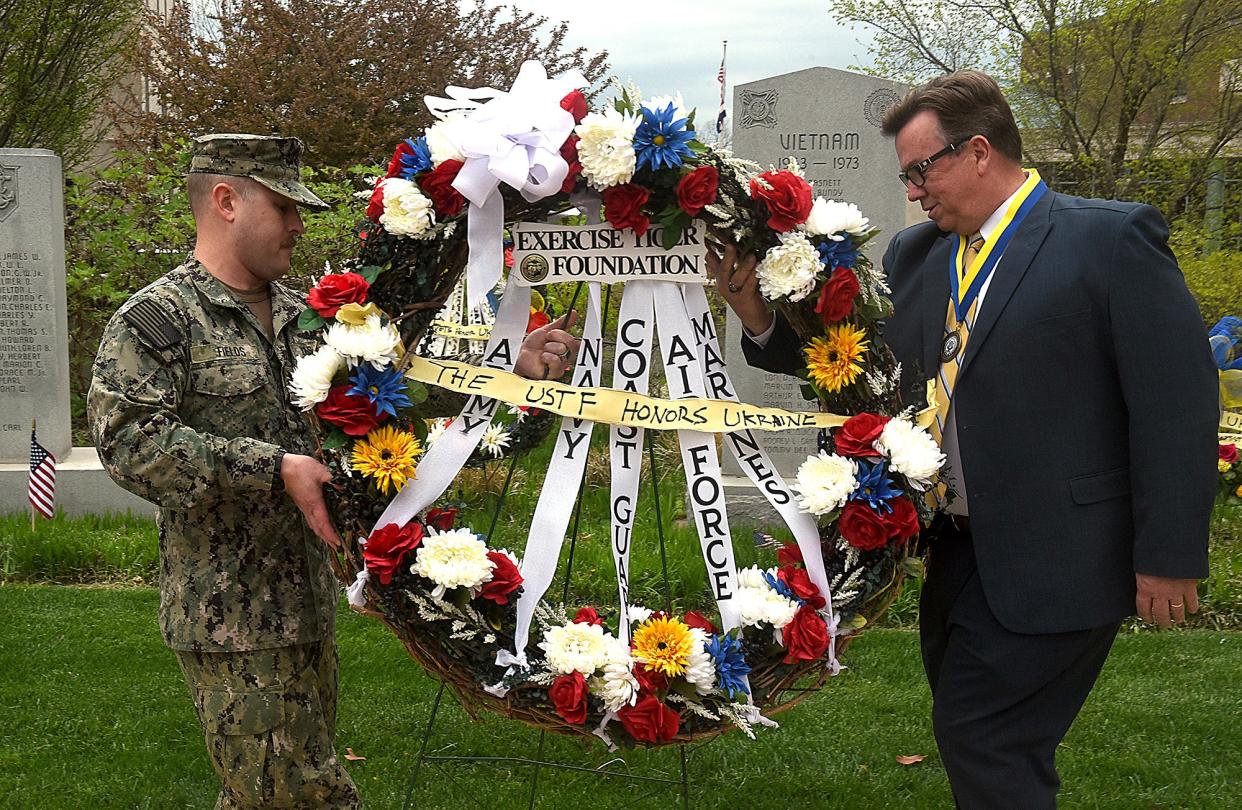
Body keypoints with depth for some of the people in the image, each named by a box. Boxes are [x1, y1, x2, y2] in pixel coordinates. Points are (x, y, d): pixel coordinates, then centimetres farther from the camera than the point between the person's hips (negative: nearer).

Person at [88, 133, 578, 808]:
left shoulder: (302, 317, 15)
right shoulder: (155, 319, -8)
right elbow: (129, 440, -21)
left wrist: (509, 367, 7)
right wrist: (274, 470, -24)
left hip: (308, 602, 8)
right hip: (230, 618, -7)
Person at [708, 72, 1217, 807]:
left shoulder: (1111, 239, -11)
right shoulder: (915, 255, 8)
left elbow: (1176, 401, -14)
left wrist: (1168, 556, -15)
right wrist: (759, 314, -5)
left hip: (1049, 559, -7)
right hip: (952, 548, 7)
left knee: (982, 738, -5)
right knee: (971, 736, 17)